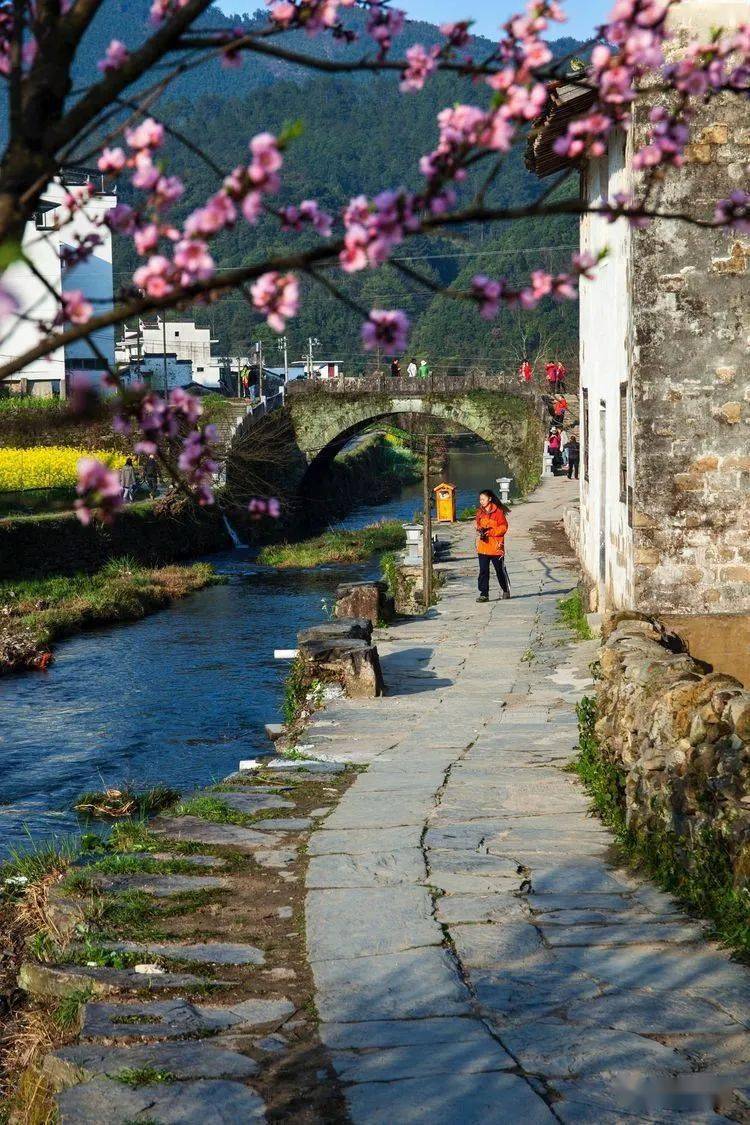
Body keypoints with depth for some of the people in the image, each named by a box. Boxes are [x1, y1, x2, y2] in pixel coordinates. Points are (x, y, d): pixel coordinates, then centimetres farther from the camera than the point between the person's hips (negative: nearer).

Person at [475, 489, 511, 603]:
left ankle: (506, 590, 30)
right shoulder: (480, 512, 8)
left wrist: (489, 532, -19)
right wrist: (479, 531, -2)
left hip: (496, 546, -4)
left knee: (500, 570, 10)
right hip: (483, 547, 4)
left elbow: (503, 527, -11)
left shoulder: (498, 512, -10)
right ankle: (484, 594, 0)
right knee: (483, 571, -1)